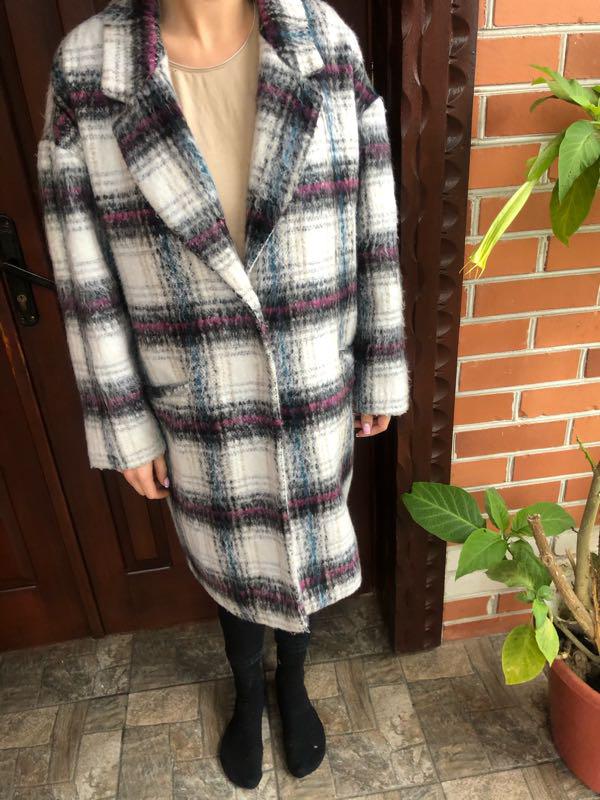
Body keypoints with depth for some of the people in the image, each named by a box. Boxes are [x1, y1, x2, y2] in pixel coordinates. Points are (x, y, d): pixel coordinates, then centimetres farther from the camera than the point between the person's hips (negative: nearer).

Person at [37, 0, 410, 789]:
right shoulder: (85, 69, -11)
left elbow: (374, 232, -2)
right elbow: (88, 277, -7)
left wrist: (381, 370, 3)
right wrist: (125, 425, -3)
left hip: (316, 396, 1)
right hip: (198, 411, 0)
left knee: (306, 552, 24)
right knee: (234, 564, 24)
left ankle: (293, 683, 58)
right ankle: (249, 692, 58)